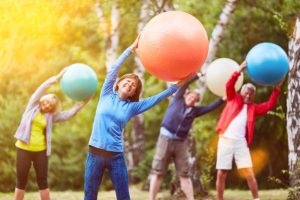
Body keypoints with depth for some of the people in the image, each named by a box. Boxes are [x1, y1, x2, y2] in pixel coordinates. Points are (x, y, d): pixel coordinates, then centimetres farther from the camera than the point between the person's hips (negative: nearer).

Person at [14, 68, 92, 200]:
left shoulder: (51, 116, 7)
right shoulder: (33, 105, 3)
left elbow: (68, 114, 0)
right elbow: (42, 88, -8)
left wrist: (83, 104, -11)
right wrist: (58, 76, -17)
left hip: (40, 150, 2)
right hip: (24, 148, -2)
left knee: (42, 181, 4)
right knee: (21, 181, 3)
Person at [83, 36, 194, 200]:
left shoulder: (132, 107, 6)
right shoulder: (107, 95, 5)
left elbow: (157, 98, 4)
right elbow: (114, 69, -3)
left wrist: (178, 84, -2)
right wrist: (132, 48, -8)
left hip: (116, 156, 1)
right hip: (95, 153, -1)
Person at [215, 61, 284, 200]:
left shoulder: (253, 108, 16)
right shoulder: (234, 99, 12)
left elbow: (269, 106, 8)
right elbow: (229, 86, -2)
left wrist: (277, 88, 2)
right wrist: (240, 70, -12)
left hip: (241, 142, 2)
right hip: (225, 140, -1)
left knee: (249, 173, -3)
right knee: (221, 173, 0)